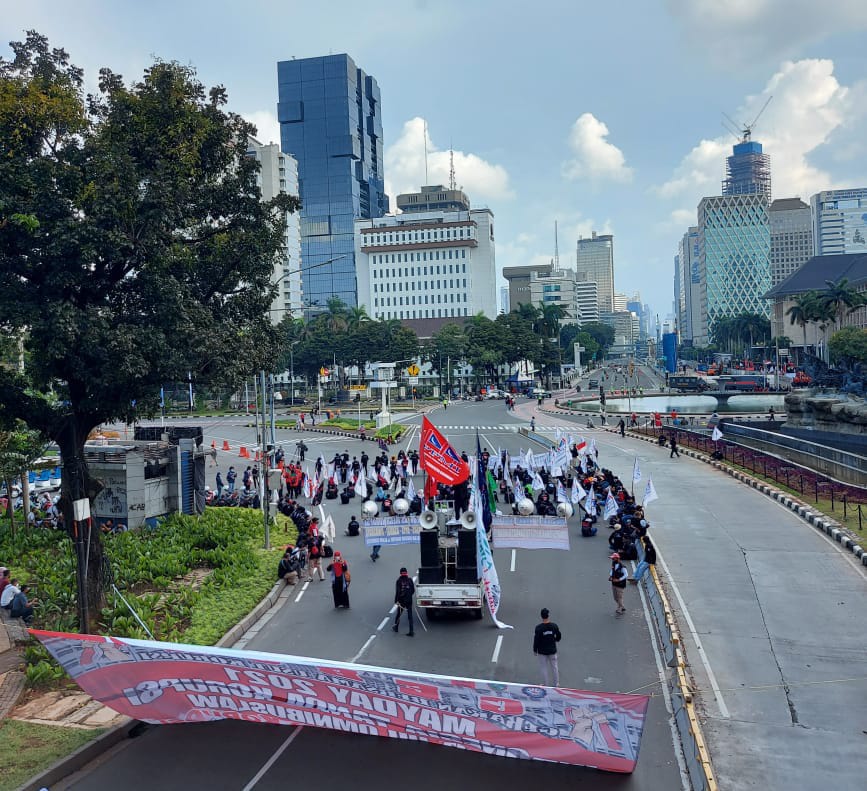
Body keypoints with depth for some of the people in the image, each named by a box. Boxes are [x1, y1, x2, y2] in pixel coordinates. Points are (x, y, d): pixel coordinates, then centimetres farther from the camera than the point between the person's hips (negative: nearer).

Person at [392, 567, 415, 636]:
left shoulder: (399, 581, -10)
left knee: (398, 614, 18)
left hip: (401, 600, -2)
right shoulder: (410, 580, -1)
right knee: (410, 616, 4)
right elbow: (413, 590, 5)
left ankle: (396, 627, 35)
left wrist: (396, 600, -13)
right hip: (409, 601, 2)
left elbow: (397, 591, -15)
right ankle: (411, 631, 0)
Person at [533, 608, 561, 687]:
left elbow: (536, 640, -15)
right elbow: (559, 636, 1)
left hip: (542, 651, -3)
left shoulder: (538, 628, -22)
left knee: (543, 668, 12)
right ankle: (556, 684, 31)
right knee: (554, 667, 19)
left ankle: (546, 685, 22)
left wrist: (535, 650, 0)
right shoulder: (554, 626, -13)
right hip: (552, 650, 3)